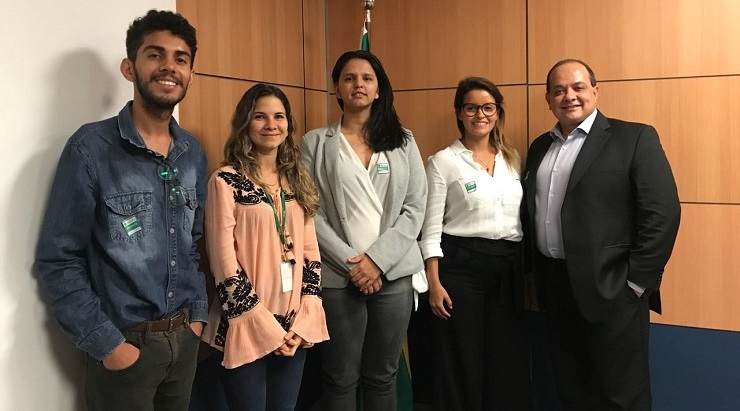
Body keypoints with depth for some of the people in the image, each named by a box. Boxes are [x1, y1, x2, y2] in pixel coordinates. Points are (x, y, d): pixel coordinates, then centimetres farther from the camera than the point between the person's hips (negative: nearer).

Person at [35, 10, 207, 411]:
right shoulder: (91, 147, -13)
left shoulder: (194, 153, 4)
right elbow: (58, 261, -13)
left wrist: (197, 313, 7)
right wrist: (108, 345, -15)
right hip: (124, 343, -5)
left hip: (183, 338, 6)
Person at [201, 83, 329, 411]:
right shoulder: (226, 181, -8)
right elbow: (223, 263, -12)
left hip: (293, 328, 5)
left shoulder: (297, 180, 9)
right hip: (246, 329, -5)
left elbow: (311, 253, 8)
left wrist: (304, 321, -3)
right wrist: (267, 327, -12)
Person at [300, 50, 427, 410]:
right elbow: (310, 213, -3)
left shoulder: (403, 141, 9)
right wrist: (350, 262, -12)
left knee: (382, 376, 12)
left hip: (393, 273, 2)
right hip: (337, 276, -1)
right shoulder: (315, 143, 3)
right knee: (340, 379, 7)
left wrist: (378, 259, -10)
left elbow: (415, 207, 2)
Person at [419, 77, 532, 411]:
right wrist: (434, 282, -11)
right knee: (461, 362, 3)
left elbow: (524, 217, 15)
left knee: (509, 360, 10)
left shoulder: (513, 159, 11)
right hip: (461, 265, -4)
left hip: (509, 267, 5)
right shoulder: (442, 161, -3)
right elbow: (431, 229, -5)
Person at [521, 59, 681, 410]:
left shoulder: (634, 138, -5)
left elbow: (662, 213, -11)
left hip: (610, 289, -5)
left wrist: (636, 282, -13)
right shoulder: (539, 147, 14)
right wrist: (532, 272, 8)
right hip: (553, 287, 6)